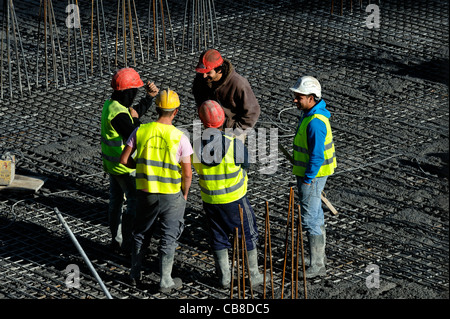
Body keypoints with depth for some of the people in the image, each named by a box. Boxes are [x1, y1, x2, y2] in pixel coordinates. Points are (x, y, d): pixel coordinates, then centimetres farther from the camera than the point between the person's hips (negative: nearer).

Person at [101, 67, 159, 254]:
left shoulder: (111, 104, 3)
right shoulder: (118, 114, -29)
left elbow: (136, 112, 17)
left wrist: (149, 97, 7)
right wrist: (135, 119, -12)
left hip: (112, 163, 10)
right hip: (125, 166, -10)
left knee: (115, 200, 19)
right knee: (135, 202, 0)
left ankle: (116, 240, 30)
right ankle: (128, 244, 5)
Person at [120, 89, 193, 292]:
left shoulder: (141, 131, -8)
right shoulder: (179, 138, -15)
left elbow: (124, 159, -4)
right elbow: (187, 173, -11)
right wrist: (184, 195, 6)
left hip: (145, 191, 3)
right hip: (171, 195, -3)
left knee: (141, 233, 21)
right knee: (169, 237, 11)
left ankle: (135, 274, 31)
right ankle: (165, 281, 16)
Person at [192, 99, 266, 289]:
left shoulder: (195, 146, -17)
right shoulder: (235, 145, -24)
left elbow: (198, 170, 0)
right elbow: (246, 164, -5)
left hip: (210, 201, 2)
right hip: (235, 200, -2)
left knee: (218, 238, 20)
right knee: (248, 235, 16)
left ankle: (224, 277, 26)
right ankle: (253, 276, 24)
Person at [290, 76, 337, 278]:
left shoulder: (315, 123, -27)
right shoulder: (310, 114, 5)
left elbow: (317, 156, -26)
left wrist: (307, 180, -19)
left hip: (312, 176, -10)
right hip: (308, 172, 10)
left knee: (310, 219, -5)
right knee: (316, 216, 19)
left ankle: (316, 266, 0)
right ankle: (319, 257, 30)